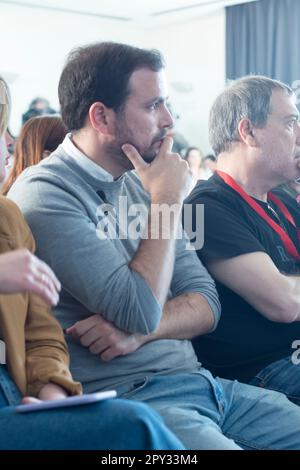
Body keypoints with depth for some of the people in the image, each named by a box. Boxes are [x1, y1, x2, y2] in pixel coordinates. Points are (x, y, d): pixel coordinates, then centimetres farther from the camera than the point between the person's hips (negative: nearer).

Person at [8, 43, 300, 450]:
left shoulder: (140, 183, 13)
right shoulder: (44, 194, -12)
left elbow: (206, 303, 9)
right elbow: (140, 312, -19)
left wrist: (139, 330, -12)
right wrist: (169, 199, -9)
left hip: (199, 383, 8)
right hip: (127, 398, -7)